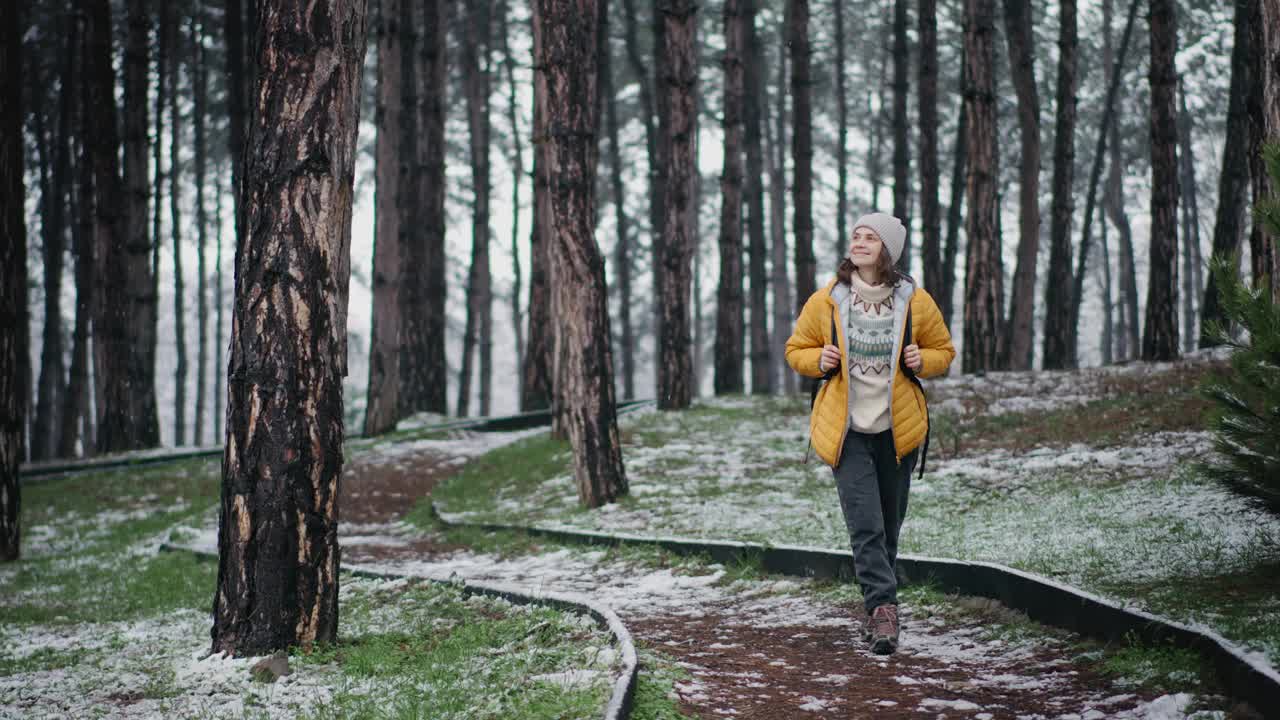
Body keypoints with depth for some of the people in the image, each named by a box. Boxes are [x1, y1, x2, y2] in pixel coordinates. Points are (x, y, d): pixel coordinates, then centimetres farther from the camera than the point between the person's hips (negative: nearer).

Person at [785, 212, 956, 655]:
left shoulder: (916, 302, 0)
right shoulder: (825, 301, -1)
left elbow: (944, 351, 13)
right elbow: (796, 351, 10)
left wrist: (922, 361, -8)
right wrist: (819, 359, -11)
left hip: (897, 430, 2)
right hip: (847, 430, -1)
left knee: (888, 527, 10)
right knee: (866, 526, -14)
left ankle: (878, 610, 23)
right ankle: (883, 608, -17)